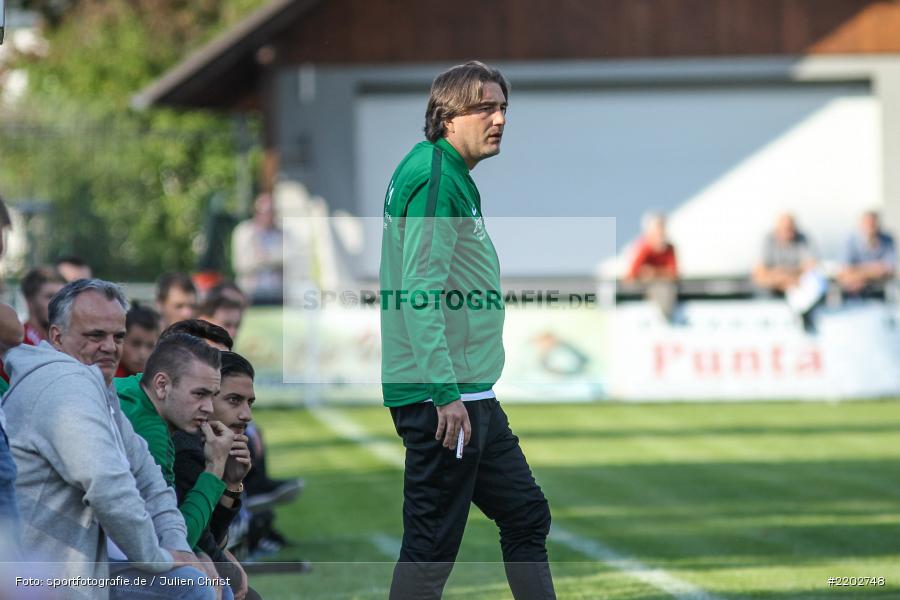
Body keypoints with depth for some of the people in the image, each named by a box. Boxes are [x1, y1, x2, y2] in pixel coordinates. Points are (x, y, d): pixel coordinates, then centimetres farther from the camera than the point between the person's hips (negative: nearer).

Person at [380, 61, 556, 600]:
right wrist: (445, 393, -25)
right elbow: (419, 291, -22)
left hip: (472, 395, 11)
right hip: (442, 397, -11)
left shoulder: (454, 177, 18)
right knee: (431, 546, -6)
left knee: (526, 516, 15)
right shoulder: (434, 176, -15)